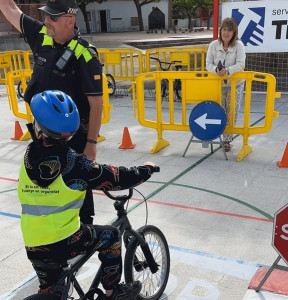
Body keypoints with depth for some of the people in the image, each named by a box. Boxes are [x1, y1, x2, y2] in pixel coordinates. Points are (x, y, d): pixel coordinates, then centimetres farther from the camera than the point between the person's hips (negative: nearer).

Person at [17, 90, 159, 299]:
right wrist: (146, 170, 11)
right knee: (111, 237, 20)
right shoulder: (75, 164, -12)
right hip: (68, 242, -4)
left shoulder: (29, 158, -2)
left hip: (35, 248, 4)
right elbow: (117, 178, -7)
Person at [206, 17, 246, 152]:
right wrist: (216, 70, -24)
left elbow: (240, 64, -17)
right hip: (217, 85, 2)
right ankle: (226, 138, 23)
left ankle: (227, 140, 17)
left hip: (235, 85, -2)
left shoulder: (239, 45, -8)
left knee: (231, 114, 3)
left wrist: (227, 71, -33)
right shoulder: (213, 45, -2)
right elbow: (208, 64, -2)